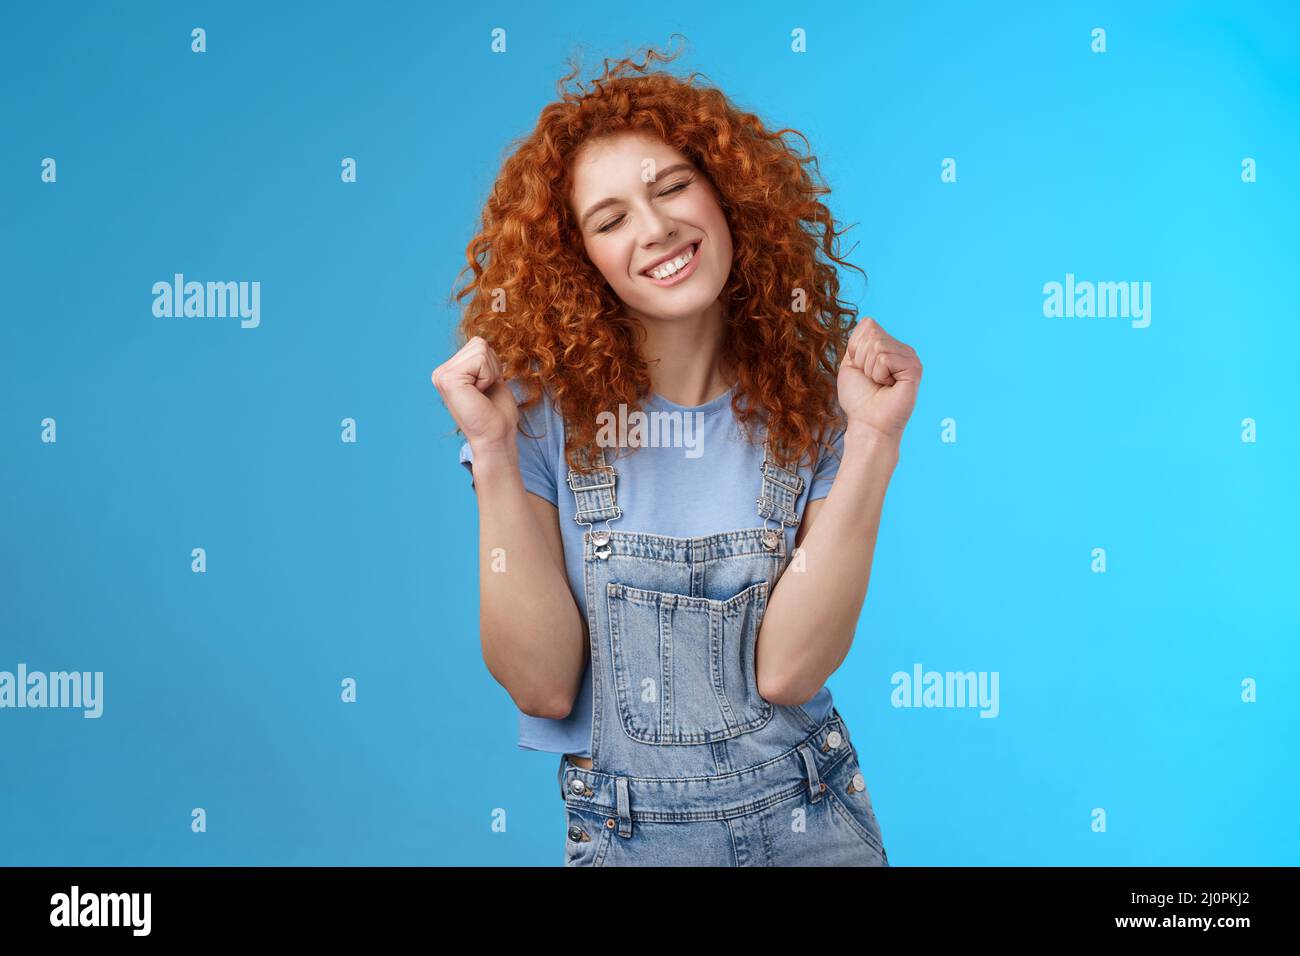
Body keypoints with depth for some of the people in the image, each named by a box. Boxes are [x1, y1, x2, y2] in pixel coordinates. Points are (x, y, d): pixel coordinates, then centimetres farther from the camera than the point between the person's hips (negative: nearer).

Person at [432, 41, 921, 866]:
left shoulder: (811, 401, -7)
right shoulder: (543, 411, -10)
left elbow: (787, 671, -17)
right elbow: (544, 686, -15)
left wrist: (872, 443, -23)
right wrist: (492, 456, -22)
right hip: (625, 834, -1)